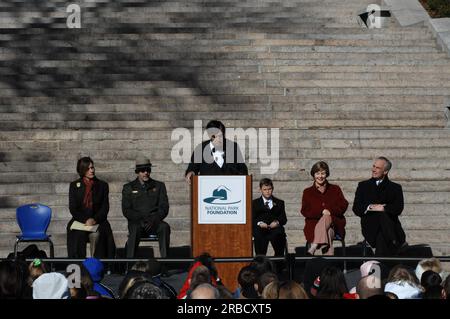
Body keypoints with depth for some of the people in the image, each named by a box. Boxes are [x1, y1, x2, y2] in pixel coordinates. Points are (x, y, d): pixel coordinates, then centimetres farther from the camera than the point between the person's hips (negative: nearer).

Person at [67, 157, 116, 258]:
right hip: (79, 221, 0)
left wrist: (94, 219, -12)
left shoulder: (102, 185, 13)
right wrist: (85, 220, -11)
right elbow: (73, 208, 5)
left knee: (96, 235, -33)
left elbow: (105, 207, 7)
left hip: (98, 221, 0)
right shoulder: (74, 186, 11)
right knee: (78, 235, -32)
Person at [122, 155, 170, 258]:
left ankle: (165, 259, -37)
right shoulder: (128, 188, 15)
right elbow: (126, 211, 5)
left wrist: (154, 220, -12)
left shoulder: (159, 186, 18)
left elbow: (164, 208, 8)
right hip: (136, 223, -1)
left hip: (154, 223, 1)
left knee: (164, 227, -32)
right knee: (135, 229, -36)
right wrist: (141, 219, -13)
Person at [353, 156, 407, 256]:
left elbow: (398, 209, -2)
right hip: (370, 227, 0)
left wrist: (382, 208, -13)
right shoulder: (363, 186, 19)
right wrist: (370, 207, -11)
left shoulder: (395, 188, 15)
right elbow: (356, 208, 7)